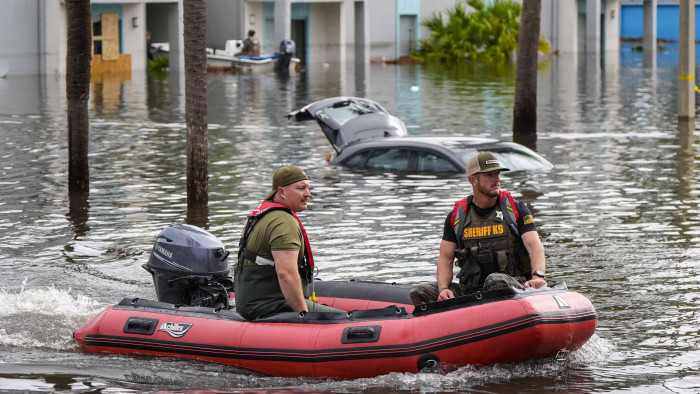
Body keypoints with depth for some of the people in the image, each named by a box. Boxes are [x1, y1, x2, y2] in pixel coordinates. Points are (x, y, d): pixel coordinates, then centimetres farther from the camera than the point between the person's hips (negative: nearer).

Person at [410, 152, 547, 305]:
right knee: (419, 292, -15)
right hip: (471, 289, 3)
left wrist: (537, 276, -29)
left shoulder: (516, 210, 4)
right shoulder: (456, 216, 10)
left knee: (496, 280, -40)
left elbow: (535, 246, -7)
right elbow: (445, 258, 8)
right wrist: (443, 289, -13)